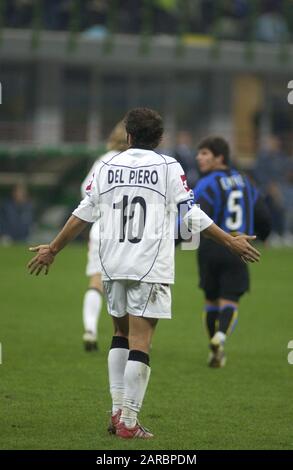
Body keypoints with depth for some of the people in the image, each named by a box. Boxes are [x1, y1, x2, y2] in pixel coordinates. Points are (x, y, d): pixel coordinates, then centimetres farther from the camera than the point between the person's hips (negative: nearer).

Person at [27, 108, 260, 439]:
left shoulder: (107, 166, 9)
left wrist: (52, 250, 21)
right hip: (150, 265, -4)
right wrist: (231, 242, 8)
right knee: (140, 339, -5)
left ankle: (117, 412, 13)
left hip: (112, 263, 4)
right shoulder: (168, 167, 0)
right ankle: (129, 423, -8)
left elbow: (83, 214, 11)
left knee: (121, 332, 19)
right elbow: (193, 215, -2)